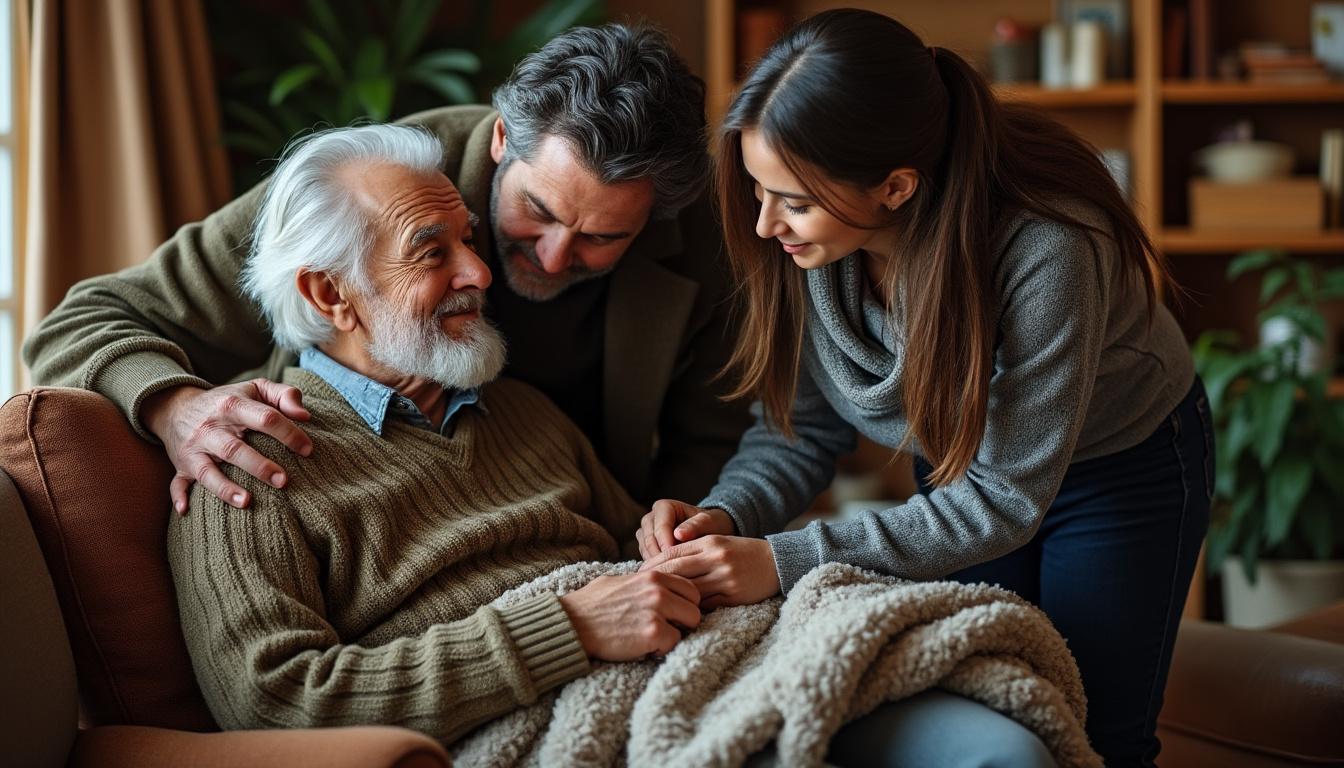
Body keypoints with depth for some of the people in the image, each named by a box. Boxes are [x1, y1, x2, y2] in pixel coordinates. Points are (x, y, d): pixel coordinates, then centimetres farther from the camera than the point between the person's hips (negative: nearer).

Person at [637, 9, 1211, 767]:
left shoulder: (1045, 254, -40)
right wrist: (727, 515, -31)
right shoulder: (806, 242, -25)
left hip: (1123, 468, -4)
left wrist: (785, 562, -39)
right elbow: (802, 428, -10)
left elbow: (1006, 499, -32)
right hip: (962, 472, 4)